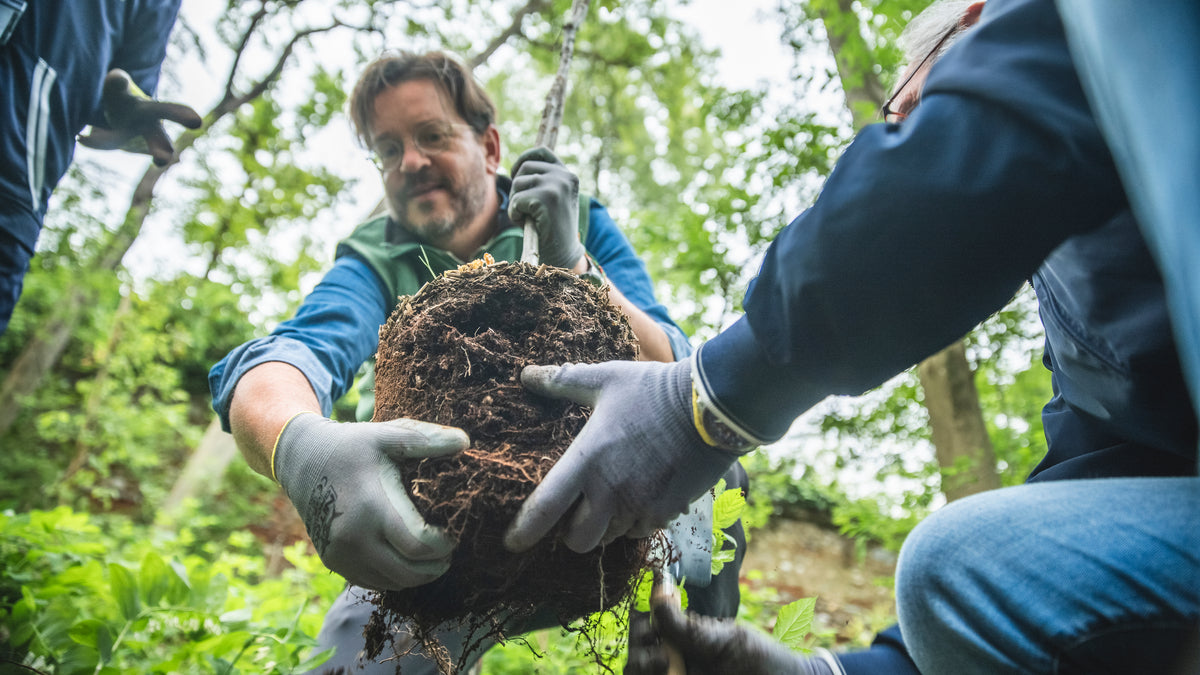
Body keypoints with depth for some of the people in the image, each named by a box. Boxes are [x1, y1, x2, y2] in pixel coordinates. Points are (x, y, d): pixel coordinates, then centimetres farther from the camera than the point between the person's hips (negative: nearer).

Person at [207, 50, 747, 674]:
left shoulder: (579, 223, -6)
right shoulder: (374, 264, -8)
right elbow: (269, 366, -30)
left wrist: (572, 263, -31)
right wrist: (302, 447, -54)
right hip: (437, 540, -1)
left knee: (705, 467, -22)